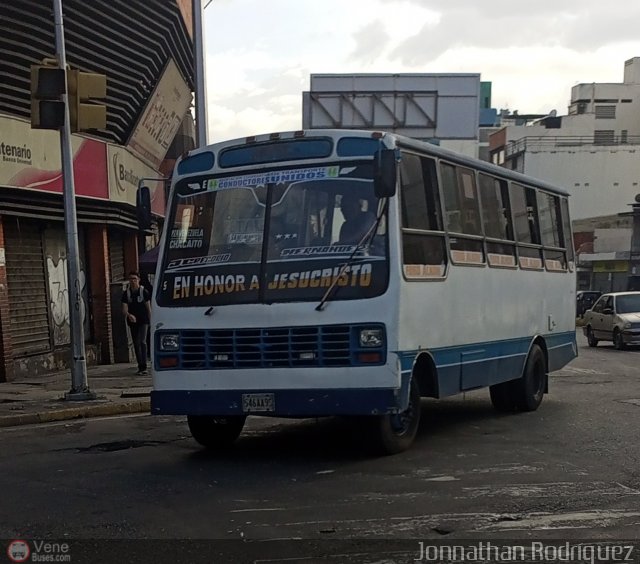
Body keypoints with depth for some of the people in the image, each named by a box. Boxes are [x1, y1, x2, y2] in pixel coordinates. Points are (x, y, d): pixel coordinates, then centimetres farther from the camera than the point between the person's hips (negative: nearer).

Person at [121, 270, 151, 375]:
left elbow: (148, 307, 3)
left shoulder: (144, 292, -1)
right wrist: (129, 315, -25)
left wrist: (150, 320, 2)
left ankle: (144, 367, -18)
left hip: (143, 321, -4)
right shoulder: (126, 293, 4)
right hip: (132, 322, 4)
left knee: (142, 342, -16)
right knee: (136, 344, 7)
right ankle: (140, 367, 14)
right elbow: (124, 308, -4)